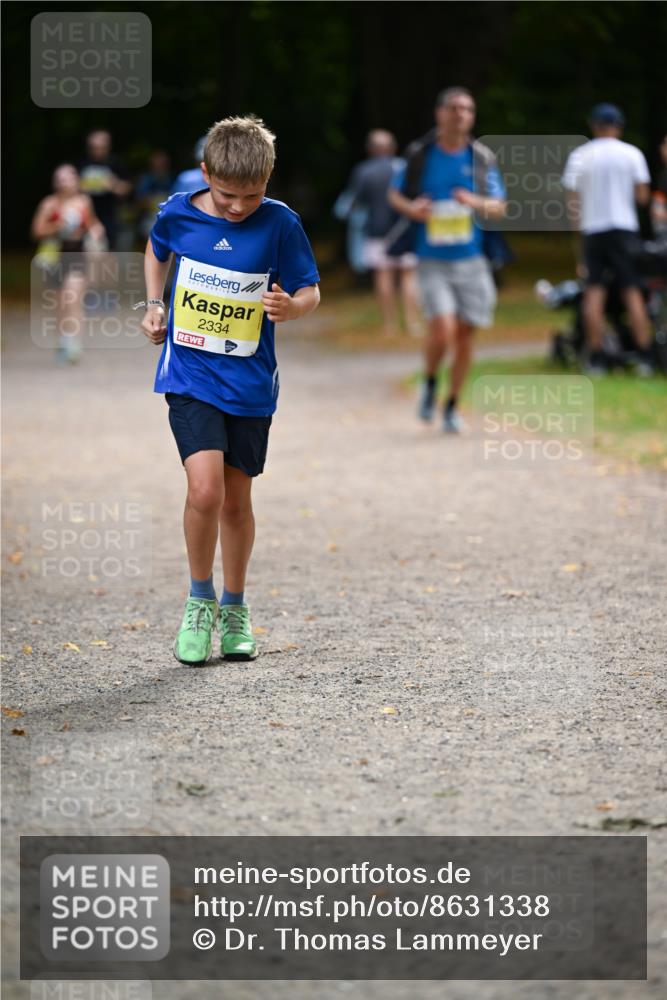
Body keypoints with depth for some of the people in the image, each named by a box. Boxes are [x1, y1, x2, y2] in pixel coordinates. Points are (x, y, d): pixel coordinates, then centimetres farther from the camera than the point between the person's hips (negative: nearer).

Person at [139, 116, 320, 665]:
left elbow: (310, 291, -1)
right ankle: (200, 601, 5)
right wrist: (155, 304, 9)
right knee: (205, 490, -17)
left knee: (236, 501, 9)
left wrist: (291, 306, -23)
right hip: (189, 377, 0)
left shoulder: (280, 224, -9)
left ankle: (234, 608, 30)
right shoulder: (178, 213, -4)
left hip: (250, 384, 1)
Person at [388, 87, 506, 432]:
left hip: (471, 260, 2)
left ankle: (452, 406, 23)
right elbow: (395, 194, 11)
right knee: (442, 328, -19)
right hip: (432, 260, -2)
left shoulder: (481, 158, 2)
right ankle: (430, 383, 11)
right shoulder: (420, 154, -2)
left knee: (465, 335, 6)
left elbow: (500, 207, 6)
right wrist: (411, 208, -11)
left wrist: (477, 203, -16)